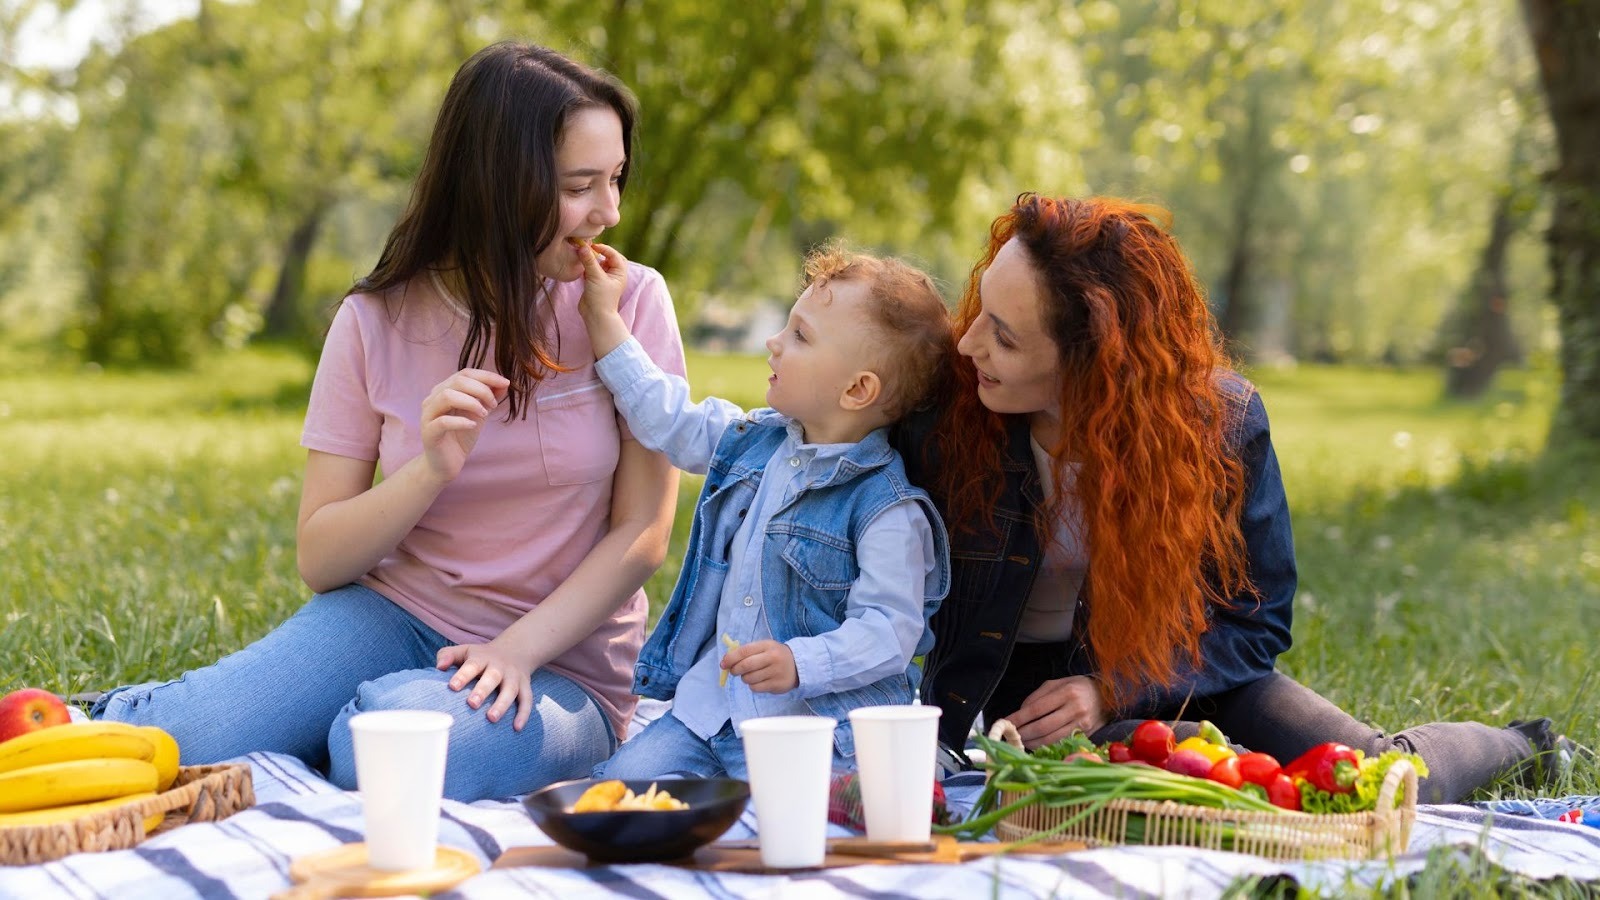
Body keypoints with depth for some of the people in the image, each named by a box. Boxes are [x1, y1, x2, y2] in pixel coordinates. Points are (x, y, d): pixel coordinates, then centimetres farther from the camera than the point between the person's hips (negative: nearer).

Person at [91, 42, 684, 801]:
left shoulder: (629, 302, -5)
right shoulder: (377, 323, -2)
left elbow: (642, 532, -6)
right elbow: (319, 559, -2)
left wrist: (519, 648, -20)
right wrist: (430, 471, -20)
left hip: (561, 665, -1)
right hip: (395, 618, 2)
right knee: (186, 745, -26)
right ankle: (105, 719, 7)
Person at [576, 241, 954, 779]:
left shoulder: (887, 508, -13)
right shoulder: (755, 442, 10)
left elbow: (889, 629, -17)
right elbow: (666, 420, 23)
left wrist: (800, 663, -30)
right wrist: (604, 319, 22)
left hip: (816, 729, -7)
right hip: (708, 705, 7)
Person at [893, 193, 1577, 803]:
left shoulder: (1224, 421, -20)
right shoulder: (946, 411, -22)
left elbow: (1256, 621, -9)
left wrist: (1114, 691, -22)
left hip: (1186, 673, 1)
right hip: (1020, 679, -1)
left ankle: (1513, 745, 24)